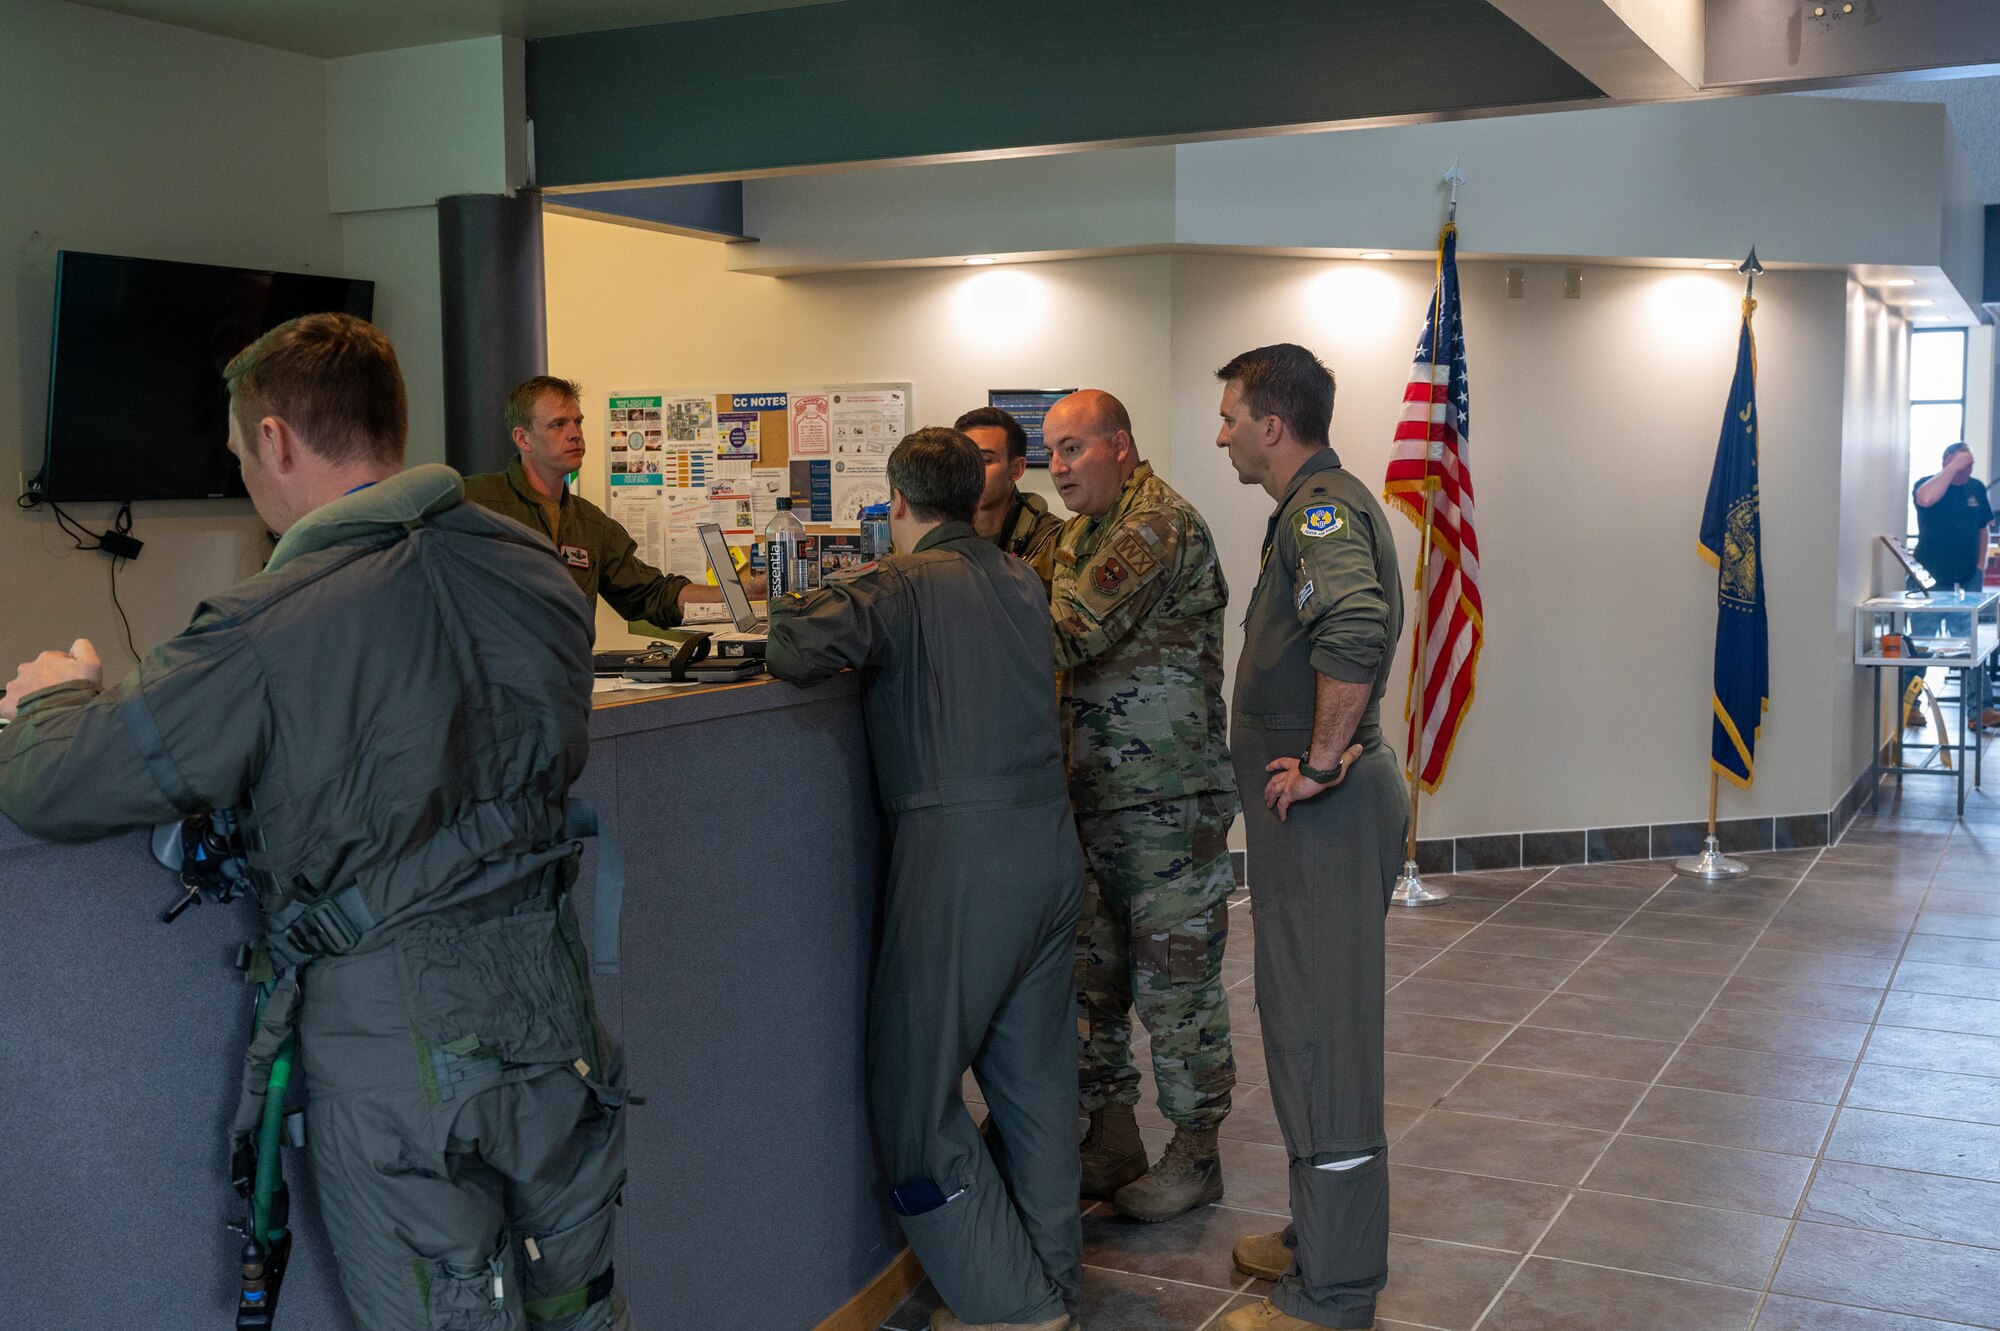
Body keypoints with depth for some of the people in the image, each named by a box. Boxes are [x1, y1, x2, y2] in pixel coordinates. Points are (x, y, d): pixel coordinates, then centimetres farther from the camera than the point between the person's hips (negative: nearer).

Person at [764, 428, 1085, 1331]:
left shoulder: (903, 585, -10)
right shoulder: (1020, 581, 11)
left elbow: (795, 651, -21)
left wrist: (789, 614, 1)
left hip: (961, 858, -7)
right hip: (1050, 843, 7)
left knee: (915, 1095, 5)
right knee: (1033, 1079, 18)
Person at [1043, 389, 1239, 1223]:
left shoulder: (1161, 525, -14)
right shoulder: (1082, 532, 17)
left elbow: (1071, 633, -23)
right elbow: (1067, 649, 19)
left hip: (1170, 801, -9)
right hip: (1093, 798, 9)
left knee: (1176, 985, 2)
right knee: (1091, 979, 13)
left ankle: (1195, 1153, 16)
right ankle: (1111, 1142, 26)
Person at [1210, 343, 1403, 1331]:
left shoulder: (1325, 507, -17)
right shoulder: (1314, 504, 17)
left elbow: (1356, 628, -36)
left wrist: (1322, 760, -26)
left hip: (1324, 806, -11)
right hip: (1313, 810, 11)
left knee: (1321, 1035, -3)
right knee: (1308, 1024, 19)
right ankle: (1322, 1238, 34)